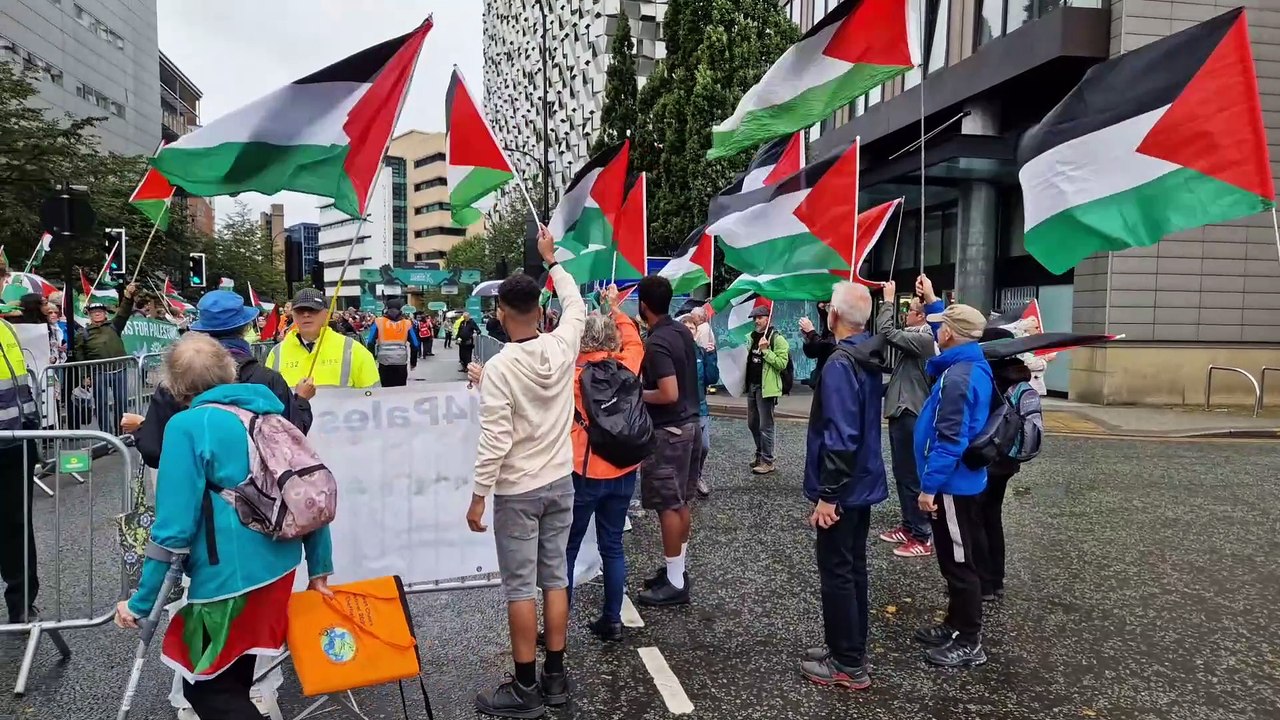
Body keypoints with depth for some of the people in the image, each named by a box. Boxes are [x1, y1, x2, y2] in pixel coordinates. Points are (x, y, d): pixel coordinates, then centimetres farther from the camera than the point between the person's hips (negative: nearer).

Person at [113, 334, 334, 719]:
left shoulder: (187, 426, -12)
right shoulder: (269, 412, 6)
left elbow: (174, 527, -14)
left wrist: (141, 602, -2)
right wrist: (319, 567, 17)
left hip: (230, 576, -7)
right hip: (279, 564, 7)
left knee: (207, 688, 11)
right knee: (234, 678, 24)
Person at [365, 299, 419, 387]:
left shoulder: (378, 322, 3)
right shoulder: (407, 323, 4)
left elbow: (370, 343, -2)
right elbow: (414, 345, 4)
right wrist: (413, 362, 15)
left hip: (384, 362, 0)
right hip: (401, 363, 0)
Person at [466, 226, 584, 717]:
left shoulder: (499, 368, -18)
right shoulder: (563, 346, -5)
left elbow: (494, 442, -19)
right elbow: (577, 305, 17)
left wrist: (478, 497, -10)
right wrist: (552, 261, 28)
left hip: (517, 492, -5)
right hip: (560, 482, 6)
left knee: (520, 588, 3)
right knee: (555, 579, 13)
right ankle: (554, 677, 22)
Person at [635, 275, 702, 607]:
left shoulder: (656, 343, -20)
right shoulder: (682, 331, 7)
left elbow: (669, 394, -26)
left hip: (668, 431, -9)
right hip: (689, 423, 9)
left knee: (668, 506, -2)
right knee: (680, 503, 15)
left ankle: (675, 584, 6)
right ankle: (677, 569, 26)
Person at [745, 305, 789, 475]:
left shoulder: (777, 339, -10)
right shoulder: (753, 337, 14)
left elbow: (782, 363, -19)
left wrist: (766, 350, -24)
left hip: (766, 387, -8)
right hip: (751, 386, 8)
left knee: (765, 426, -4)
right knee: (753, 424, 15)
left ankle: (767, 461, 4)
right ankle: (760, 455, 29)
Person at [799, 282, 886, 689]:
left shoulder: (840, 364, -21)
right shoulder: (868, 357, 8)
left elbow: (841, 436, -26)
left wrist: (827, 494, -23)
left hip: (842, 489, -9)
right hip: (862, 483, 9)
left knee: (836, 572, 1)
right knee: (853, 569, 17)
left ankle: (848, 666, 11)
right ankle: (851, 651, 29)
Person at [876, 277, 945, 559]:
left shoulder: (924, 339, -19)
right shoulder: (916, 337, 11)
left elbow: (886, 332, -23)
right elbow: (893, 333, 18)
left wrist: (889, 300, -14)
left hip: (910, 416, -11)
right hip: (903, 412, 11)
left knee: (911, 477, -5)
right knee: (903, 474, 17)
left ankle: (923, 537, 1)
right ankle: (909, 526, 27)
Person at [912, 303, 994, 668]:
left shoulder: (956, 378, -24)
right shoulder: (975, 367, 5)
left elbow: (949, 440, -27)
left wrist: (929, 485, -21)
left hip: (952, 485, -10)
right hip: (965, 480, 10)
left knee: (959, 564, 1)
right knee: (959, 560, 19)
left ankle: (969, 643, 13)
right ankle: (956, 624, 33)